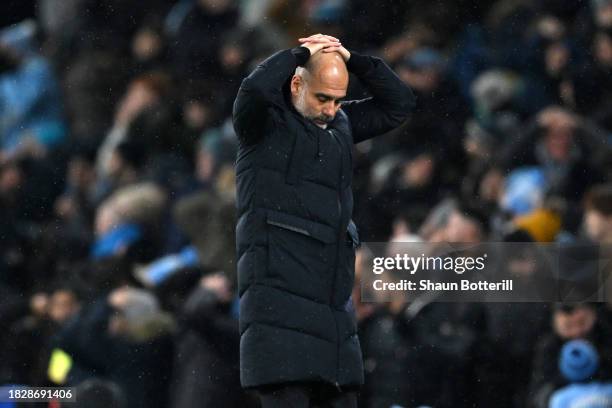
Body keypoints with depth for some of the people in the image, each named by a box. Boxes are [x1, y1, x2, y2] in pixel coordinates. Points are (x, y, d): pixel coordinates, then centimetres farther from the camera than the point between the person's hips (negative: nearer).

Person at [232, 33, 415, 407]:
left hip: (334, 304, 7)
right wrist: (300, 53, -9)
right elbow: (254, 89, -24)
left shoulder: (339, 124, 17)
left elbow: (399, 104, 16)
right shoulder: (265, 121, -2)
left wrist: (351, 59, 4)